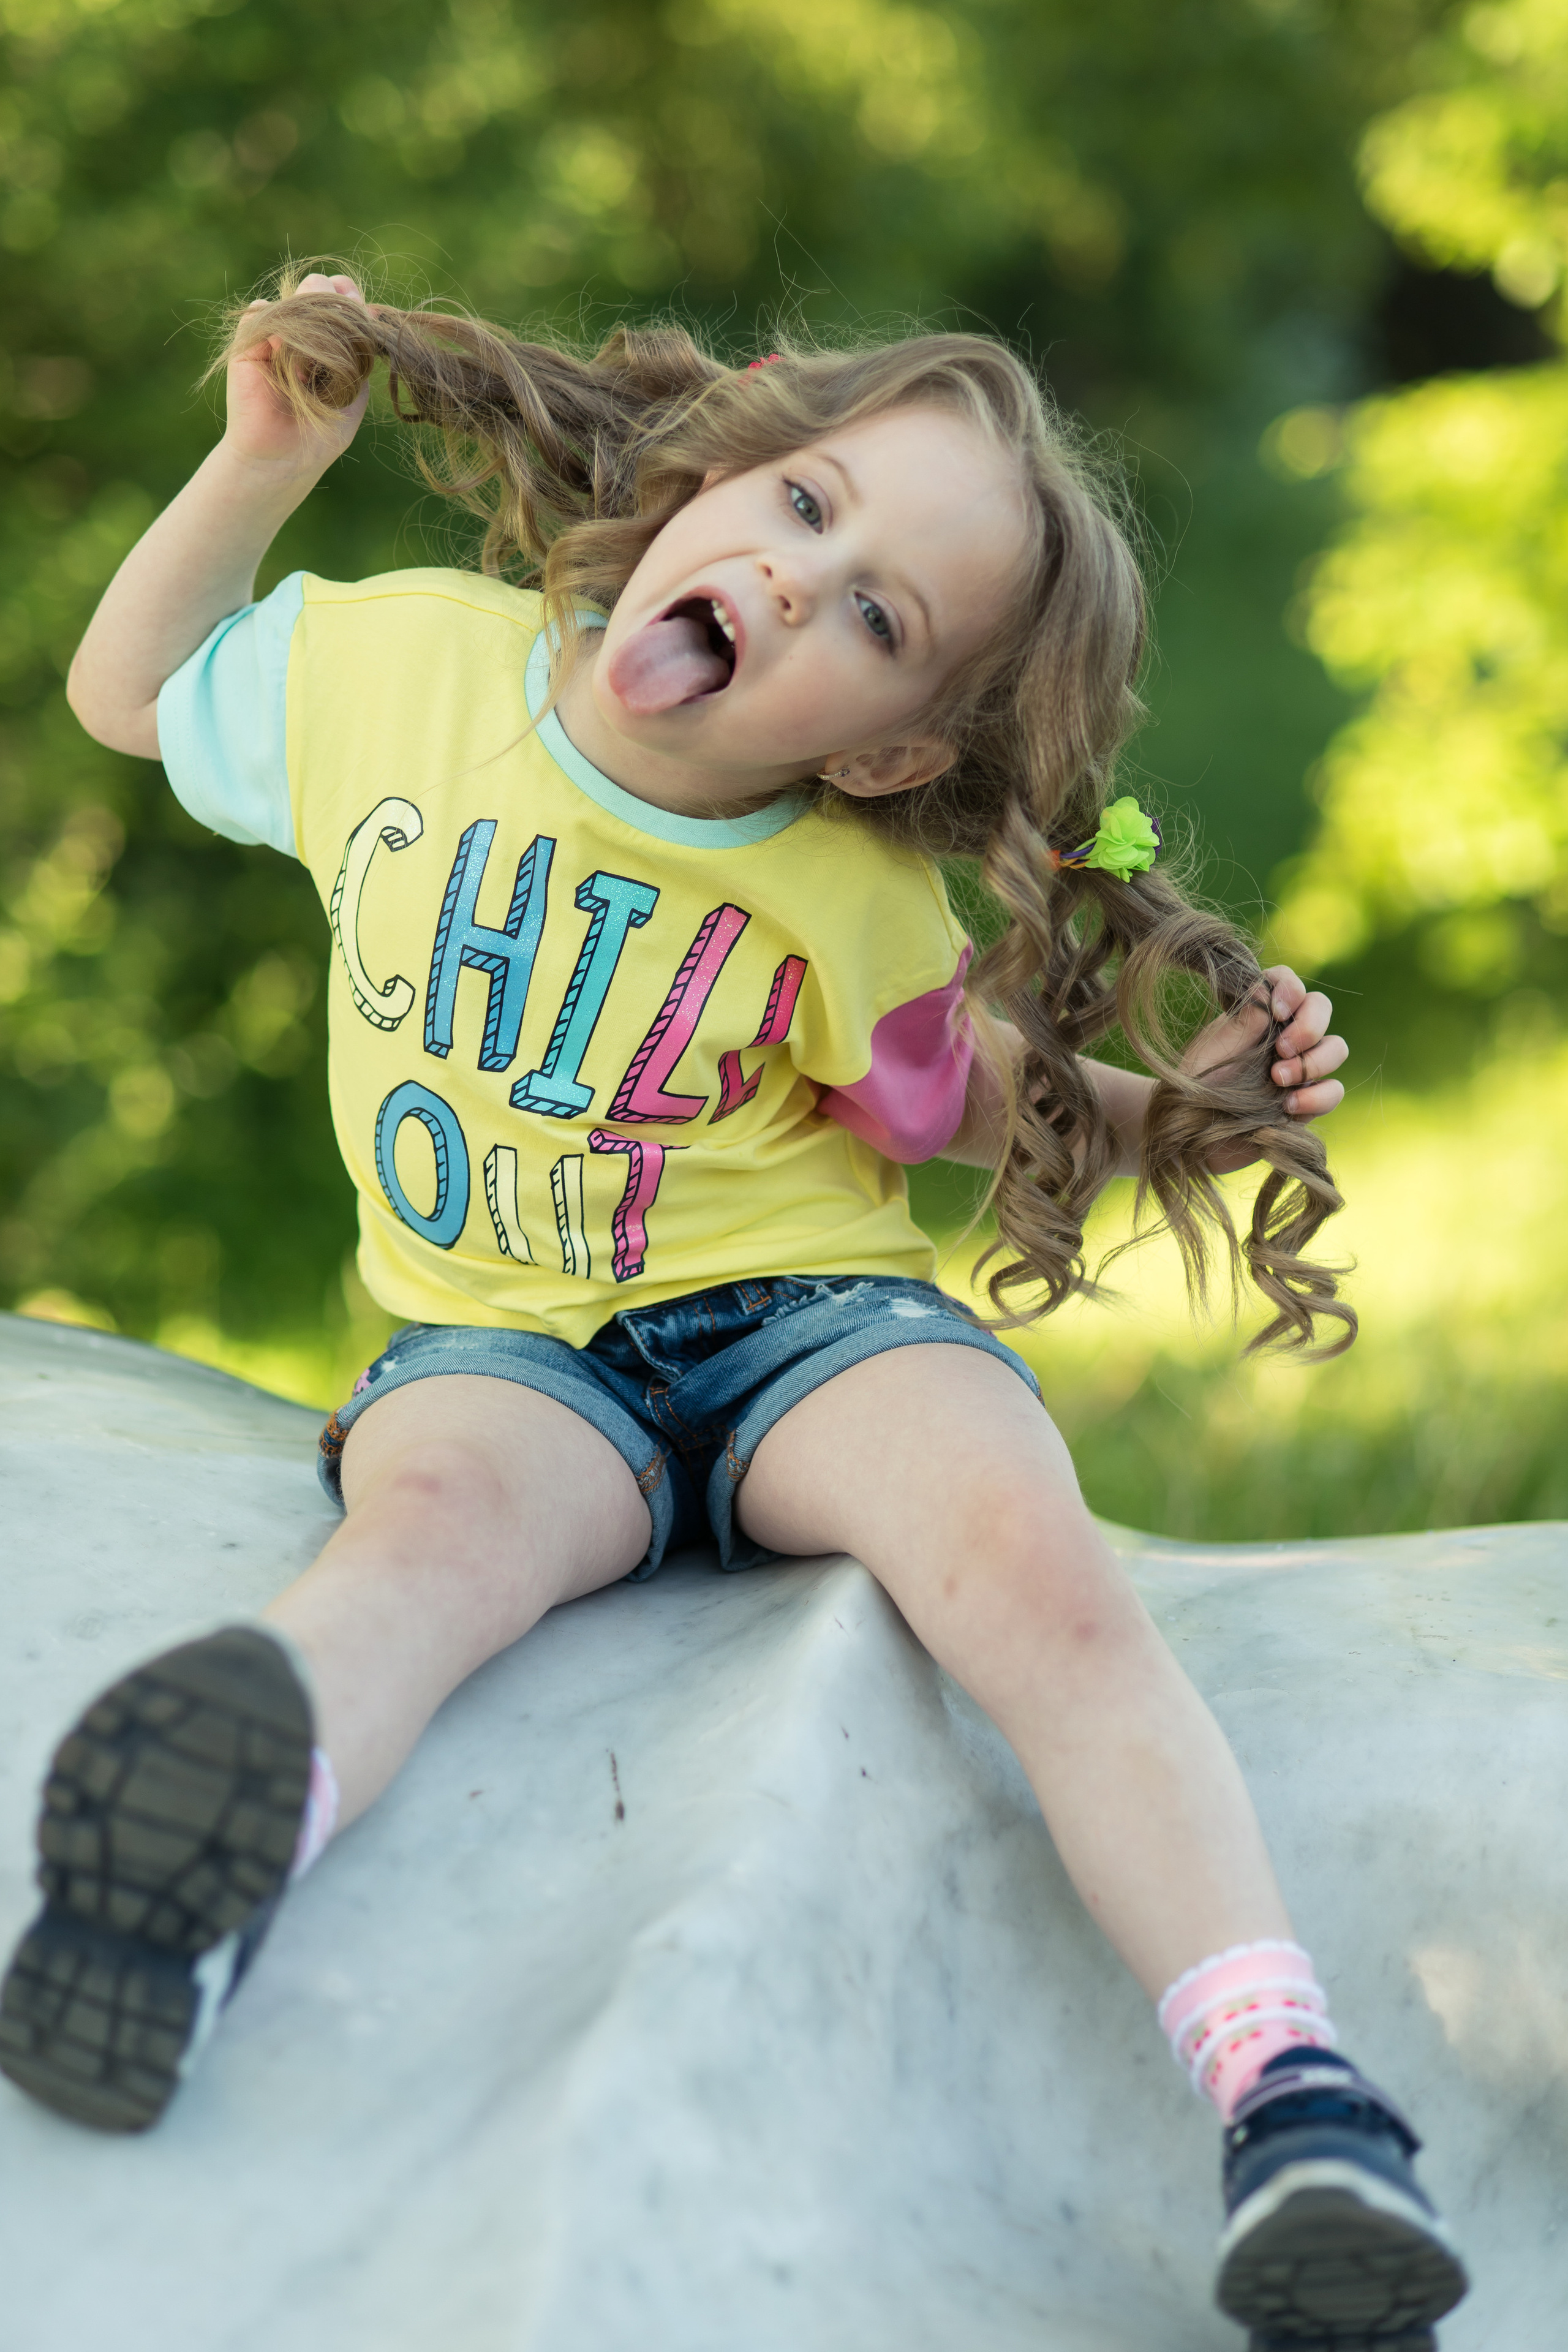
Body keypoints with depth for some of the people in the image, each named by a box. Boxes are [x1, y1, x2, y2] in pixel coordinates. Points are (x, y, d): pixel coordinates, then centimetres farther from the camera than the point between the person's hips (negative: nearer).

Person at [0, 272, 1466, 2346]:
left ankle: (1296, 2107, -44)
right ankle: (195, 1874, -70)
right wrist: (268, 458, 3)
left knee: (1030, 1553, -33)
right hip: (501, 1342, 1)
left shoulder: (861, 906, -8)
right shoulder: (395, 660, -3)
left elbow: (992, 1104, 8)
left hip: (798, 1319, 0)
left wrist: (1184, 1112, -12)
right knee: (439, 1514, -38)